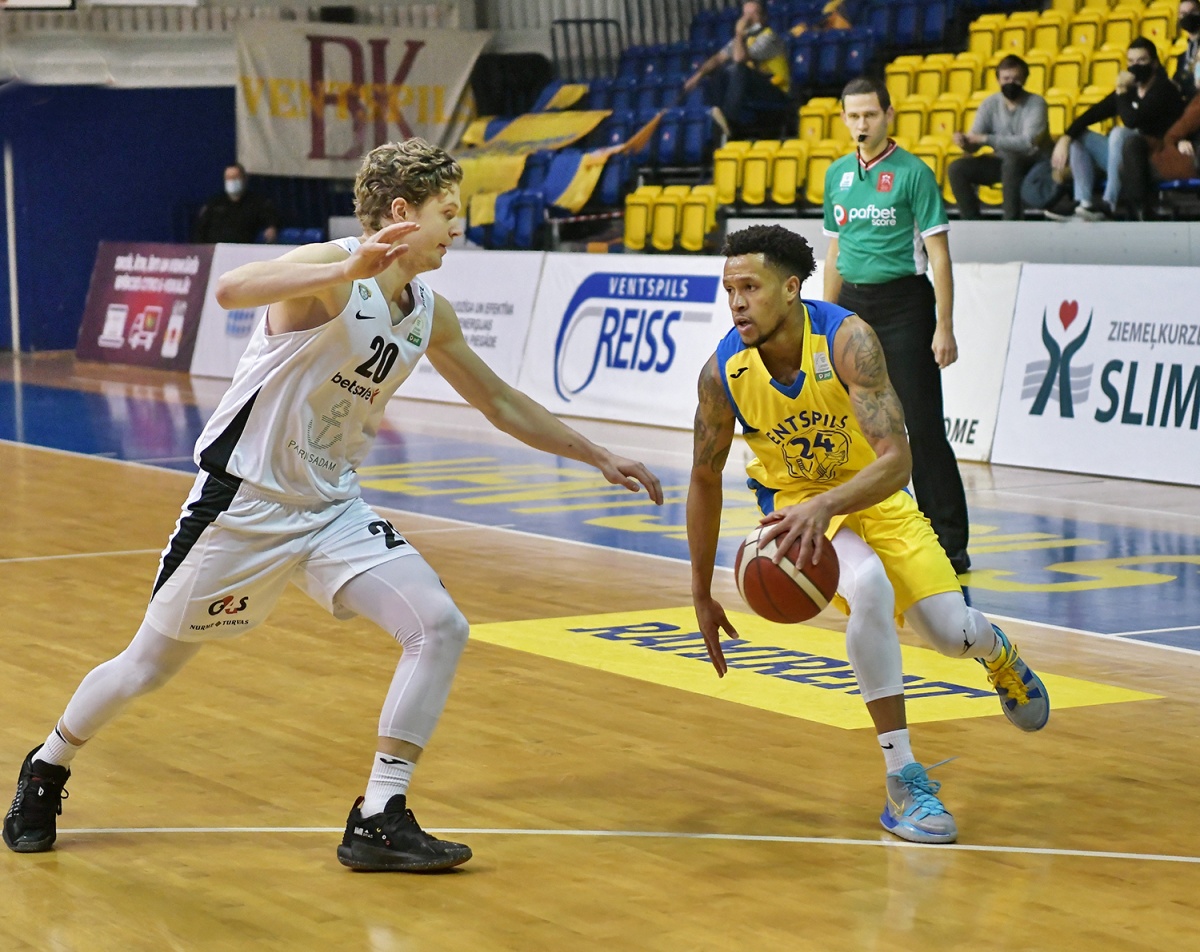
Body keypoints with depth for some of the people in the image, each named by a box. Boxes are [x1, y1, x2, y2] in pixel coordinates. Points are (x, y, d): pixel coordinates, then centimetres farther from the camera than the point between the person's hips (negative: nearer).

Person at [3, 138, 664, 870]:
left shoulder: (430, 315, 4)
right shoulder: (333, 271, -19)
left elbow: (501, 404, 17)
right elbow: (232, 289, -39)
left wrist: (600, 459, 17)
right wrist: (350, 269, -50)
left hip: (332, 508, 7)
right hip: (246, 501, -6)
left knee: (441, 628, -11)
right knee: (149, 664, 6)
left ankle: (379, 820, -5)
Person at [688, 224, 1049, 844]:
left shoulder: (846, 340, -29)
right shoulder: (724, 373, -21)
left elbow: (897, 459, -36)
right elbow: (704, 480, -6)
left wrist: (826, 507, -54)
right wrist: (702, 596, -1)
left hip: (875, 494, 0)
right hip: (797, 501, 0)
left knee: (951, 632, -8)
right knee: (869, 589, -32)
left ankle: (998, 653, 36)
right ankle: (903, 780, -22)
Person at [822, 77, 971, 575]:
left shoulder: (913, 172, -7)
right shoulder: (837, 175, 11)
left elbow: (938, 254, -9)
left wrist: (944, 326, -14)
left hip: (904, 304, -6)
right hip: (853, 304, 6)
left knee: (923, 425, -8)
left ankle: (950, 542, -5)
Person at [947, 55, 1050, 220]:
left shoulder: (1035, 103, -14)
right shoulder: (990, 104, -2)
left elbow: (1028, 142, -28)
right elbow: (974, 144, -5)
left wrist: (986, 139, -32)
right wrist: (965, 142, -30)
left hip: (1033, 164, -5)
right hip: (1002, 163, 5)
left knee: (1010, 159, -37)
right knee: (956, 168, -14)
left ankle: (1012, 220, -34)